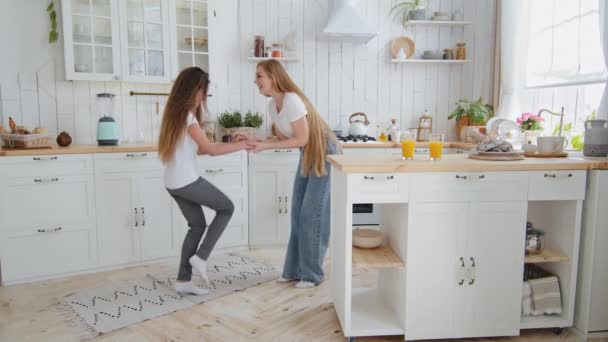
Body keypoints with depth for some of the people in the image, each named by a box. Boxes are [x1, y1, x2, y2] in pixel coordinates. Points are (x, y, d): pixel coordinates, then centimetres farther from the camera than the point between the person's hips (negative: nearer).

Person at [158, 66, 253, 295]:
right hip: (187, 181, -9)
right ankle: (200, 257, 7)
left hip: (173, 182, 9)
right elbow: (210, 149, -13)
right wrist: (240, 145, -3)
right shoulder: (186, 114, -14)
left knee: (197, 225, 15)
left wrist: (229, 144, 11)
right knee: (227, 208, 8)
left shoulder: (175, 112, 13)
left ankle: (183, 280, 16)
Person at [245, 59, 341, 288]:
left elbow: (301, 139, -23)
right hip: (307, 155, 9)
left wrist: (266, 146, -23)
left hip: (324, 154, -9)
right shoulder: (272, 106, 2)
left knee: (312, 213, -6)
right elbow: (283, 139, 5)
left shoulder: (292, 100, -25)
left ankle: (312, 274, 8)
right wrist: (255, 141, -8)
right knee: (298, 212, 8)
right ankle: (295, 269, 19)